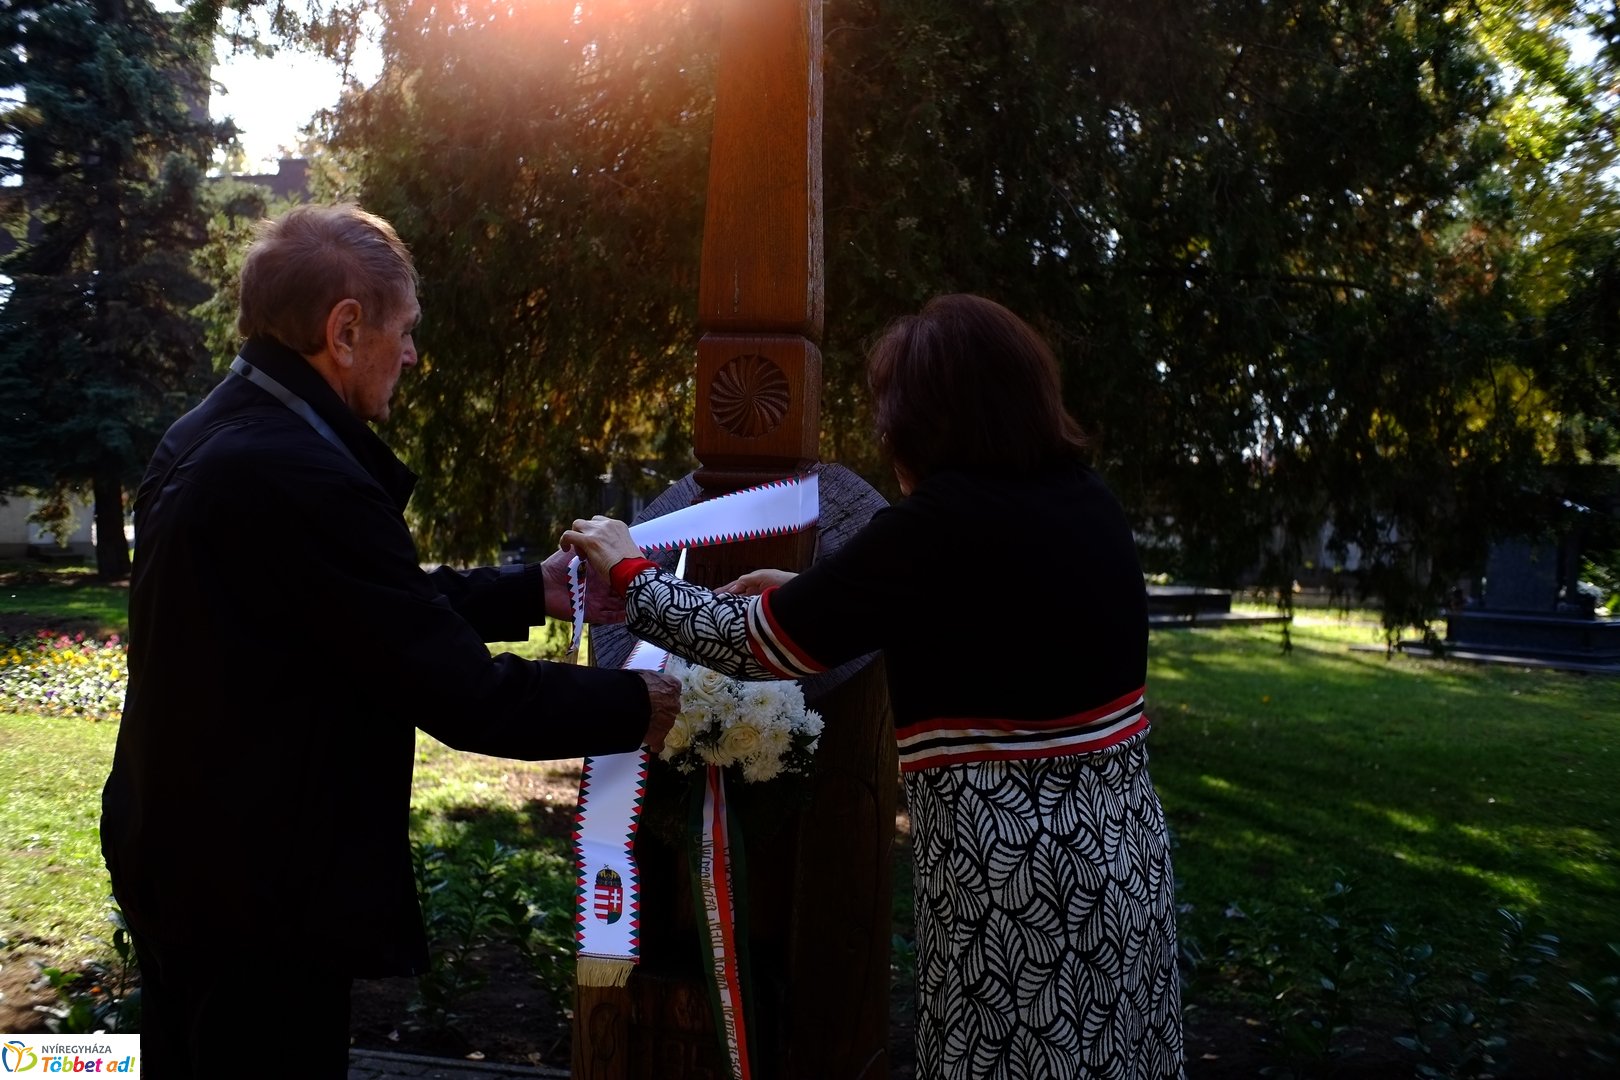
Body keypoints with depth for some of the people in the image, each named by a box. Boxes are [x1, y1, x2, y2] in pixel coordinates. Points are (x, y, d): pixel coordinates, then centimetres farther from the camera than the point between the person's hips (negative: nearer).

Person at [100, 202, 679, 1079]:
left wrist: (533, 591, 12)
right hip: (257, 903, -10)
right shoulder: (302, 479, -28)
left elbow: (384, 607, 9)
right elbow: (458, 693, -24)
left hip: (177, 859, 10)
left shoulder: (209, 439, 3)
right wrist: (631, 707, -11)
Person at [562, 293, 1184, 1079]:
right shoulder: (1082, 498, 5)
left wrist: (629, 574, 3)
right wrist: (807, 593, 21)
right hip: (1118, 850, 8)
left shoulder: (944, 520, -19)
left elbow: (759, 646, -12)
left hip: (1015, 876, -8)